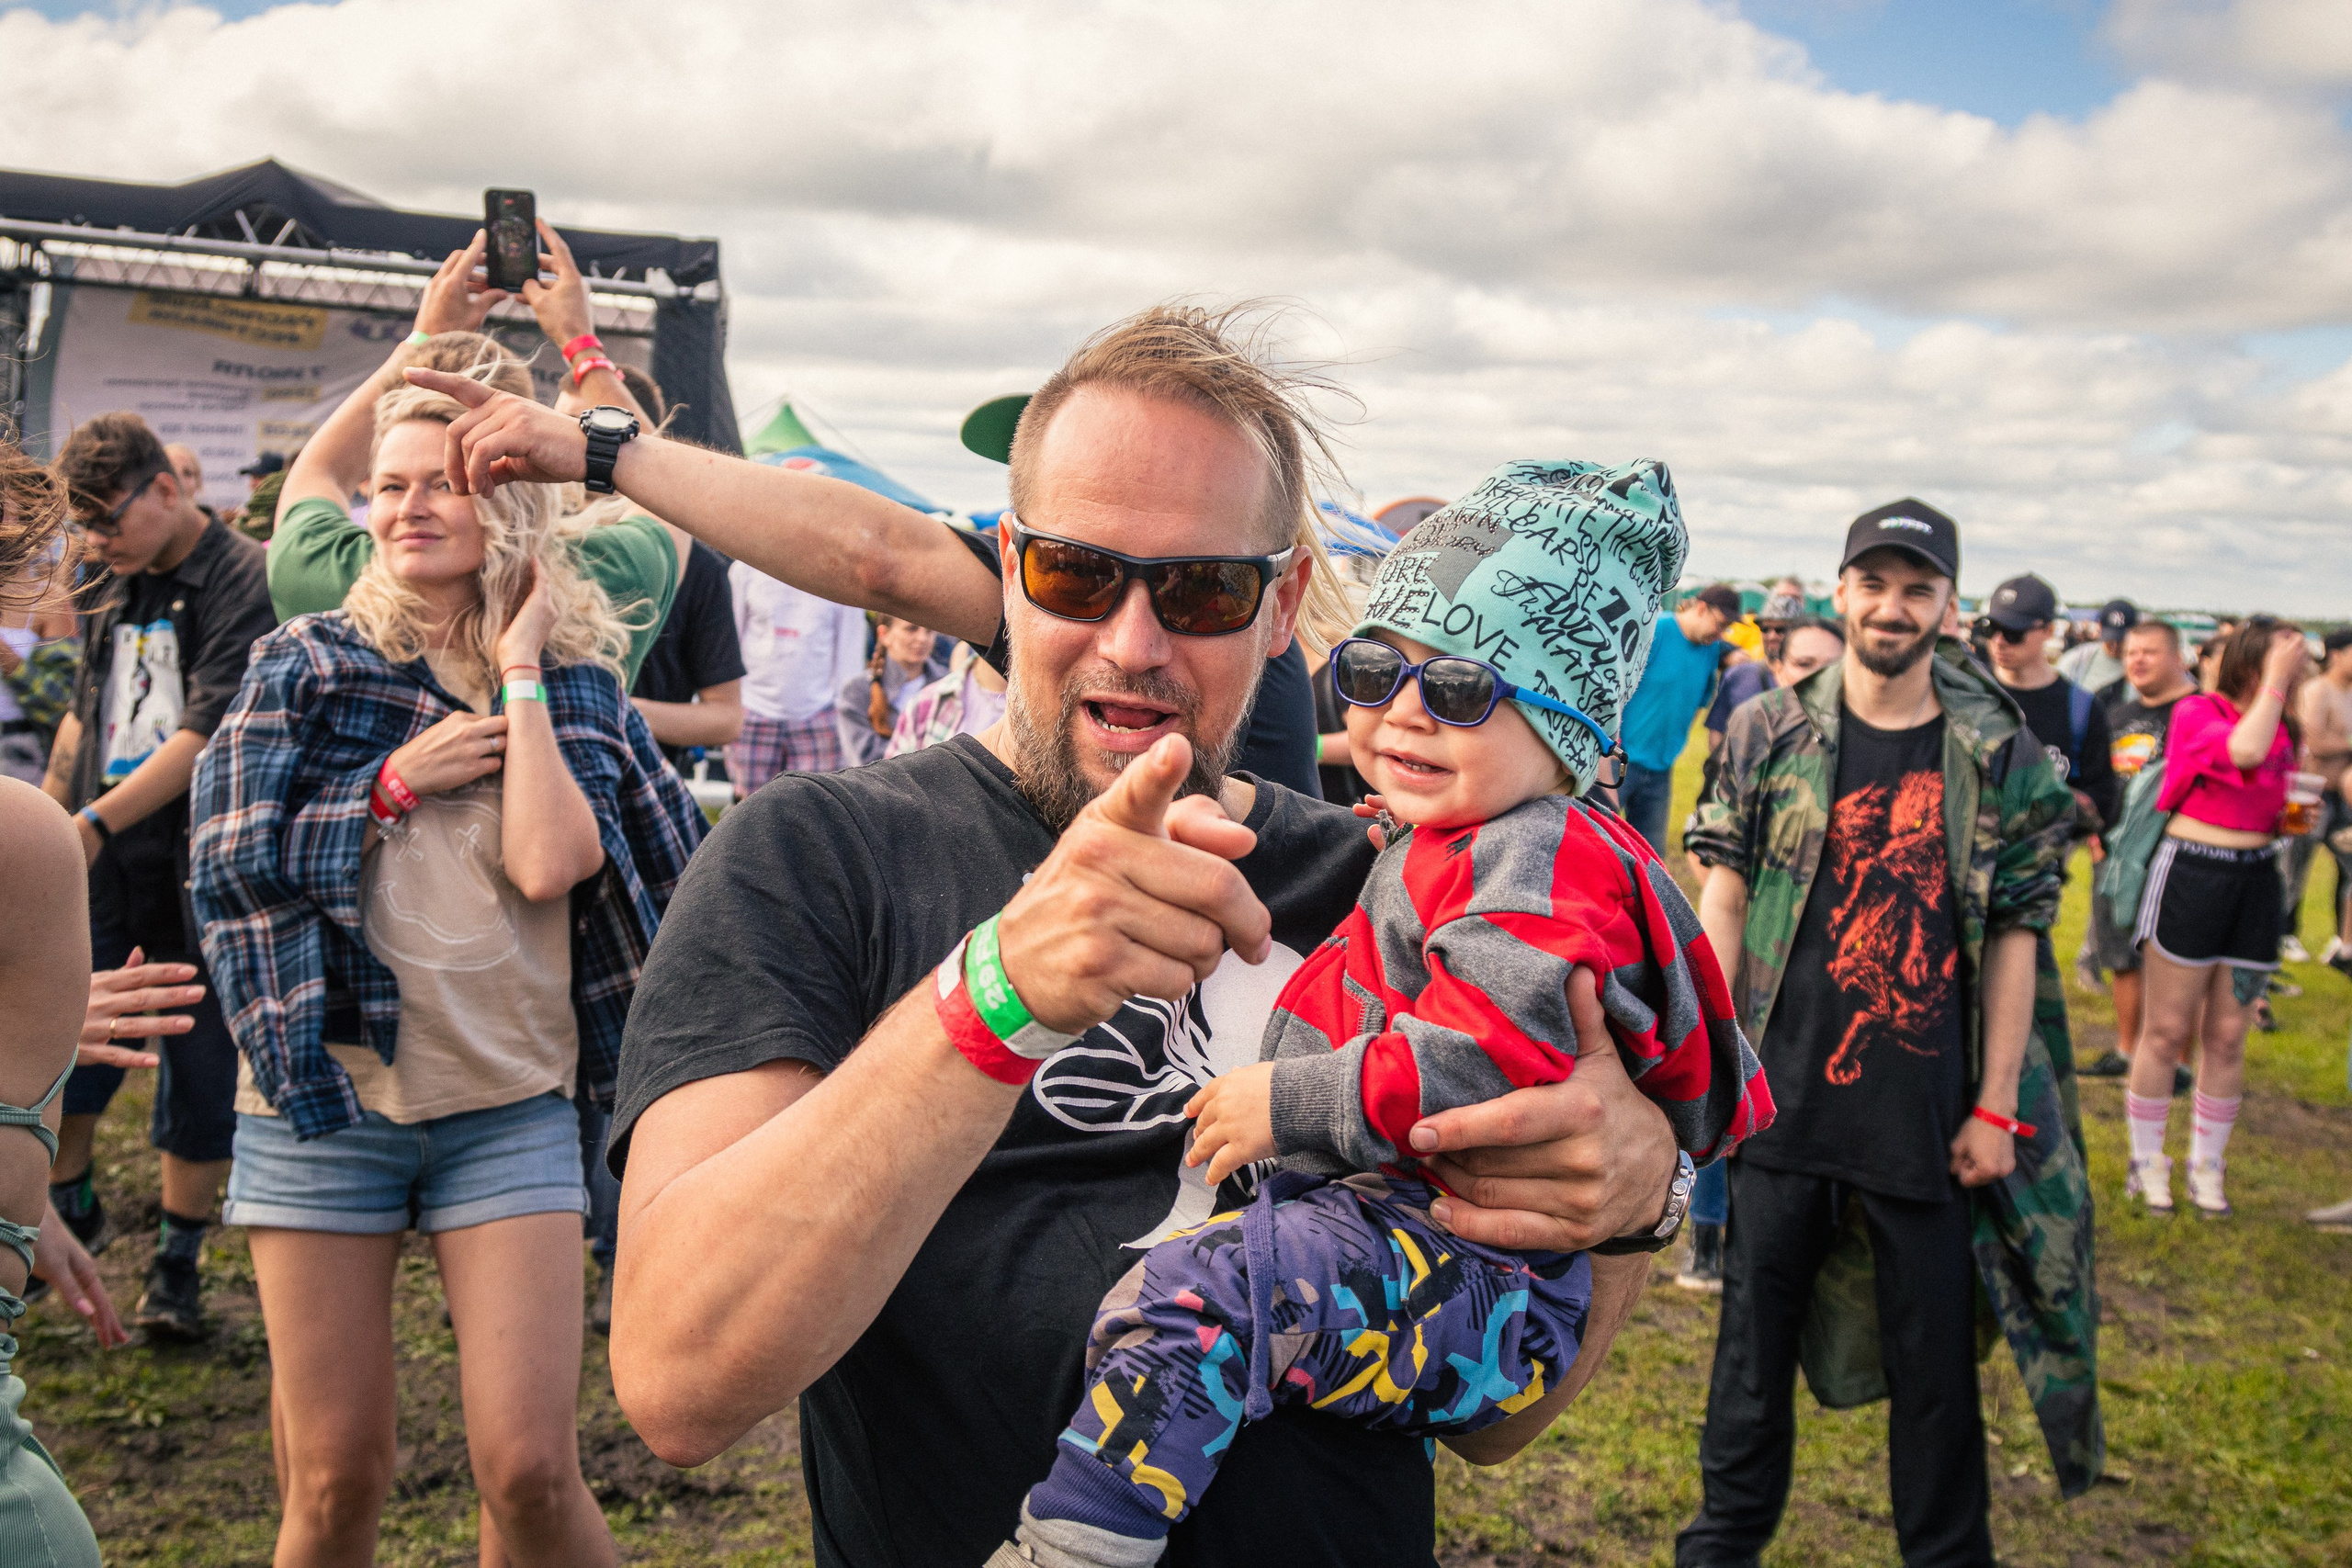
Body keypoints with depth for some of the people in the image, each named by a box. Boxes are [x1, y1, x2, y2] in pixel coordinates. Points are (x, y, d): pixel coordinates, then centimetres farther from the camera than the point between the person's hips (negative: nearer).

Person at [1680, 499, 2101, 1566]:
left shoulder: (2000, 756, 0)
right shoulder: (1769, 734, 1)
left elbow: (2014, 937, 1)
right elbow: (1723, 899, 1)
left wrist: (1997, 1107, -2)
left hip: (1929, 1111, 0)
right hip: (1783, 1104, 1)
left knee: (1935, 1357, 9)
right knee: (1755, 1329, 12)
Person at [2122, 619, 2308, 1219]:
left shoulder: (2282, 730, 13)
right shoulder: (2196, 711, -9)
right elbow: (2244, 751, -30)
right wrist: (2277, 678, -22)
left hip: (2256, 881, 6)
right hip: (2191, 873, -6)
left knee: (2228, 1036, 9)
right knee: (2166, 1031, 1)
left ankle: (2206, 1162, 21)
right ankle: (2147, 1159, 14)